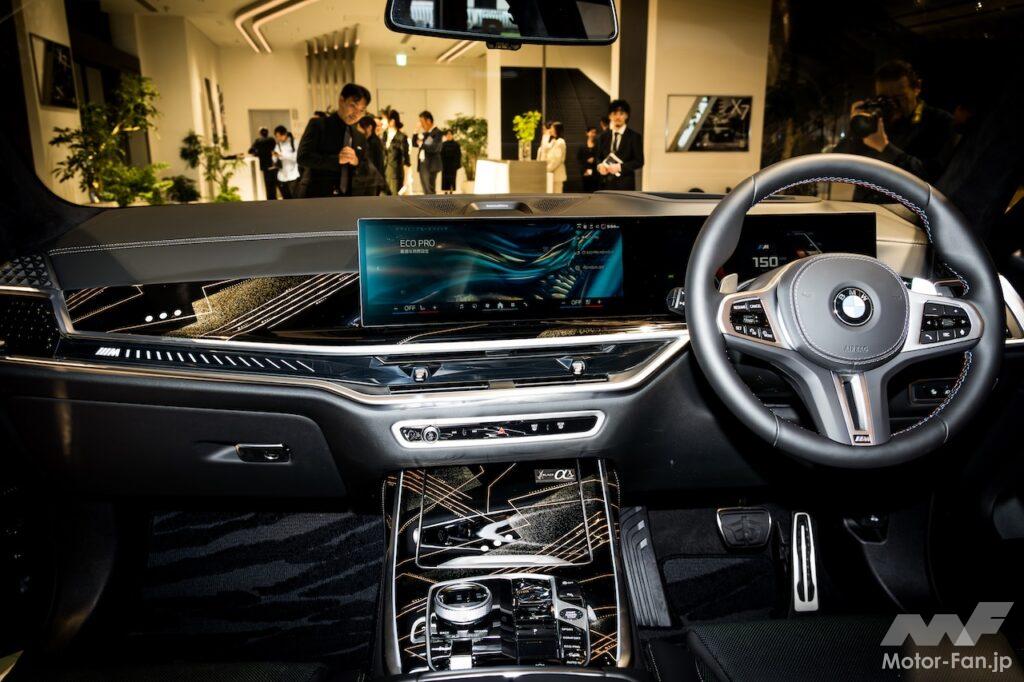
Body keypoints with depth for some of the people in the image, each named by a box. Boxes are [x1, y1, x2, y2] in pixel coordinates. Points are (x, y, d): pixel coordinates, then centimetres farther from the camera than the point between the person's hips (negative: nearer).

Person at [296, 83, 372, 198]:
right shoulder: (318, 125, 2)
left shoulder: (360, 138, 16)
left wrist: (356, 162, -9)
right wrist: (337, 159, -20)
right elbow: (303, 157, -10)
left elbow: (367, 172, 14)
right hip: (316, 198, -5)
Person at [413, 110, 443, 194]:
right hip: (422, 165, 8)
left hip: (431, 165, -8)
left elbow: (434, 148, -20)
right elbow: (414, 143, 15)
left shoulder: (437, 132, -8)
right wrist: (417, 133, 3)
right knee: (426, 192, 11)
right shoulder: (424, 133, 14)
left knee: (430, 191, -10)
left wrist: (422, 144, -10)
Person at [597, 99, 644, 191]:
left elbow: (639, 161, -5)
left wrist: (620, 167, -18)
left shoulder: (634, 136, -1)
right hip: (606, 184, 4)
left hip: (625, 185, -4)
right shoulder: (603, 136, 13)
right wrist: (599, 165, -7)